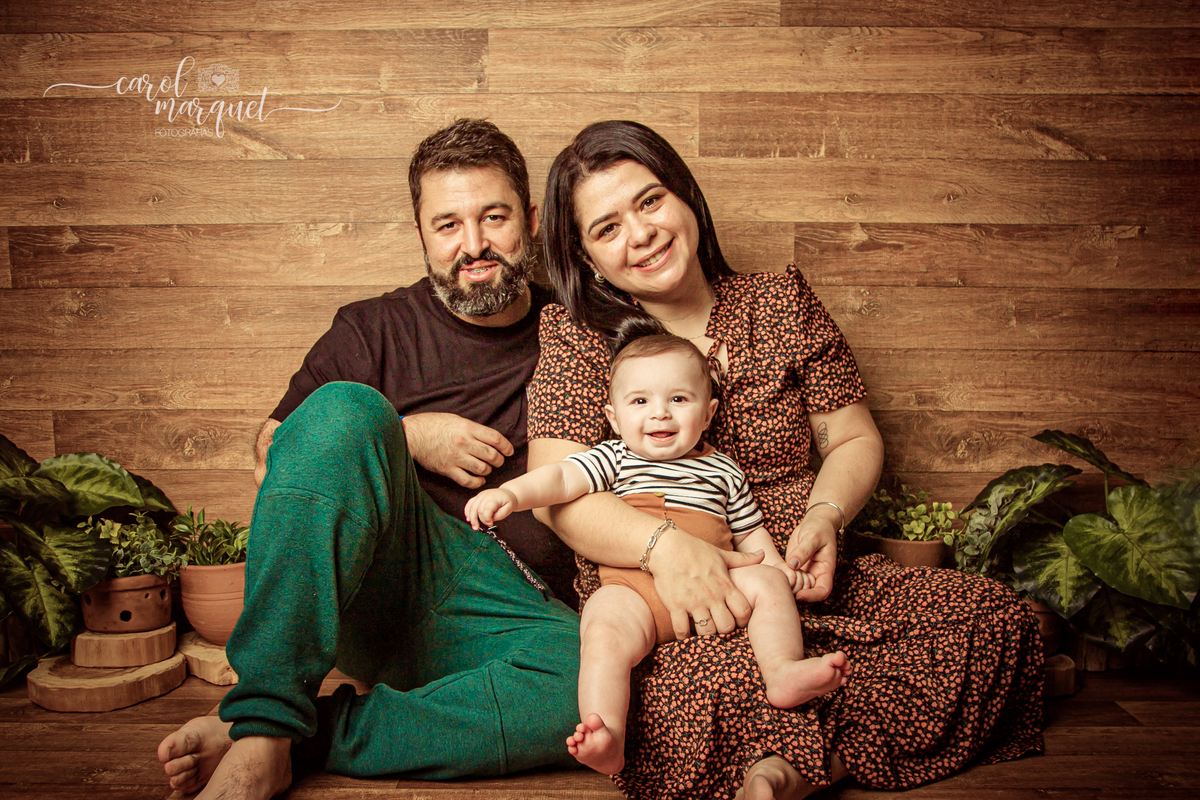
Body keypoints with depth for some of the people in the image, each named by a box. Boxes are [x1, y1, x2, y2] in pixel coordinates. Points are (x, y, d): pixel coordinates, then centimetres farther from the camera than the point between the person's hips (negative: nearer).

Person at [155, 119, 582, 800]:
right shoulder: (377, 329, 13)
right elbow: (271, 458, 10)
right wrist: (407, 438, -3)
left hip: (511, 610, 1)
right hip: (381, 582, 0)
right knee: (345, 407, -29)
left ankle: (269, 742, -27)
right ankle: (264, 731, -32)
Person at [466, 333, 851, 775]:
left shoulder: (723, 470, 23)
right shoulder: (613, 459, 17)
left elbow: (749, 533, 28)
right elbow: (562, 478, 2)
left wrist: (778, 567, 8)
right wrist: (511, 493, -18)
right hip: (634, 586, -3)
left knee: (766, 581, -19)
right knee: (604, 634, -31)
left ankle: (784, 673, -26)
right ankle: (607, 740, -41)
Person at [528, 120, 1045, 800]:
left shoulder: (782, 301, 12)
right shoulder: (578, 335, 4)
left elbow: (854, 439, 13)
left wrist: (825, 516, -10)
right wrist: (664, 545, -27)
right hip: (654, 598, -4)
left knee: (1000, 620, -19)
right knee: (705, 685, -41)